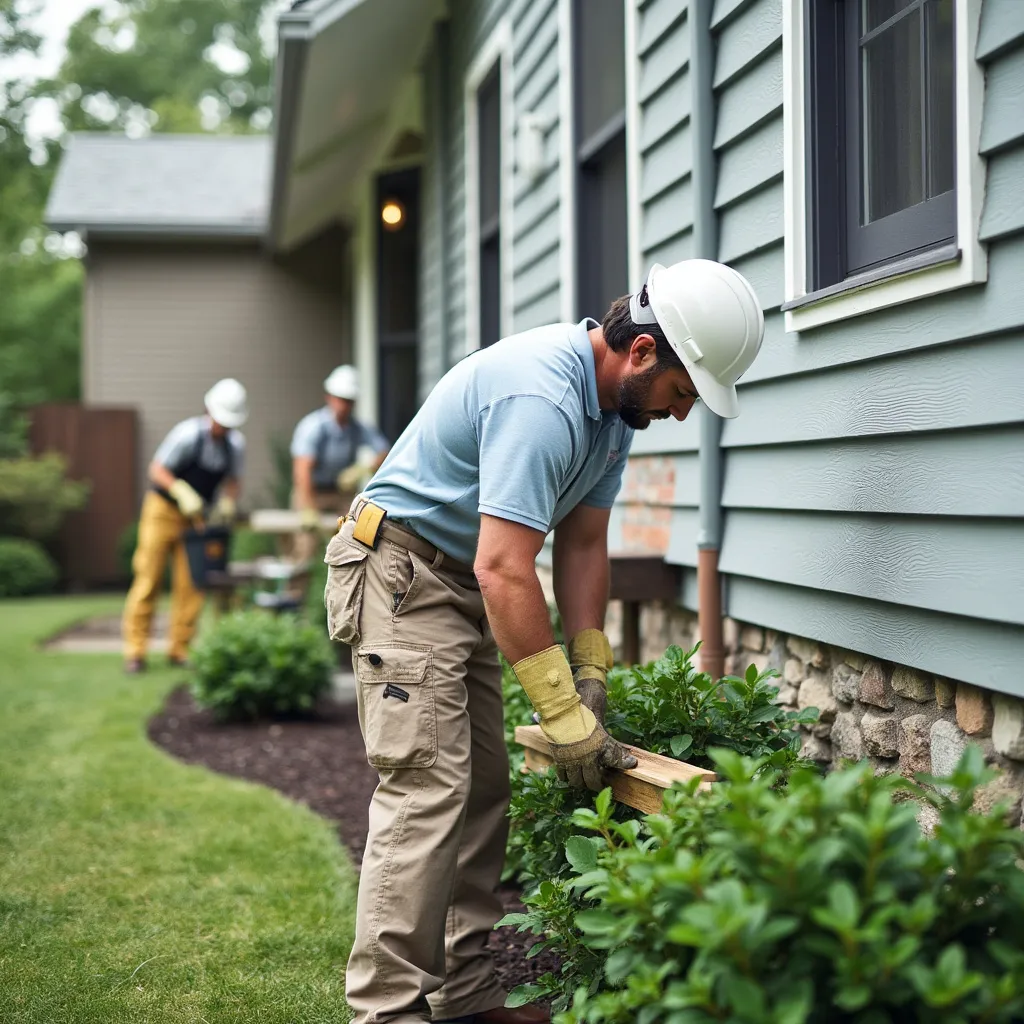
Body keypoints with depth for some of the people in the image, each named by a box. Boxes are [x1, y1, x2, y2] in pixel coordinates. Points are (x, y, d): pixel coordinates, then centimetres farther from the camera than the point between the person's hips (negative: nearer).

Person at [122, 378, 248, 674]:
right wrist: (182, 491, -30)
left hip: (195, 516, 4)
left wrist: (228, 500, -11)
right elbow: (157, 469, -15)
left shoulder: (236, 444, -4)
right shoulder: (188, 434, -20)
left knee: (190, 584, -2)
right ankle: (135, 651, -1)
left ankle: (180, 650, 7)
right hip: (163, 508, -4)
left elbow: (233, 480, 9)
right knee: (148, 579, -5)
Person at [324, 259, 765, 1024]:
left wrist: (591, 672, -2)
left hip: (464, 582, 10)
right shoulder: (541, 398, -28)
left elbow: (584, 545, 6)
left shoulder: (613, 403, 3)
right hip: (401, 567, -10)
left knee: (483, 788, 8)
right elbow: (505, 568, -32)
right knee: (428, 786, -16)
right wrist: (563, 713, -28)